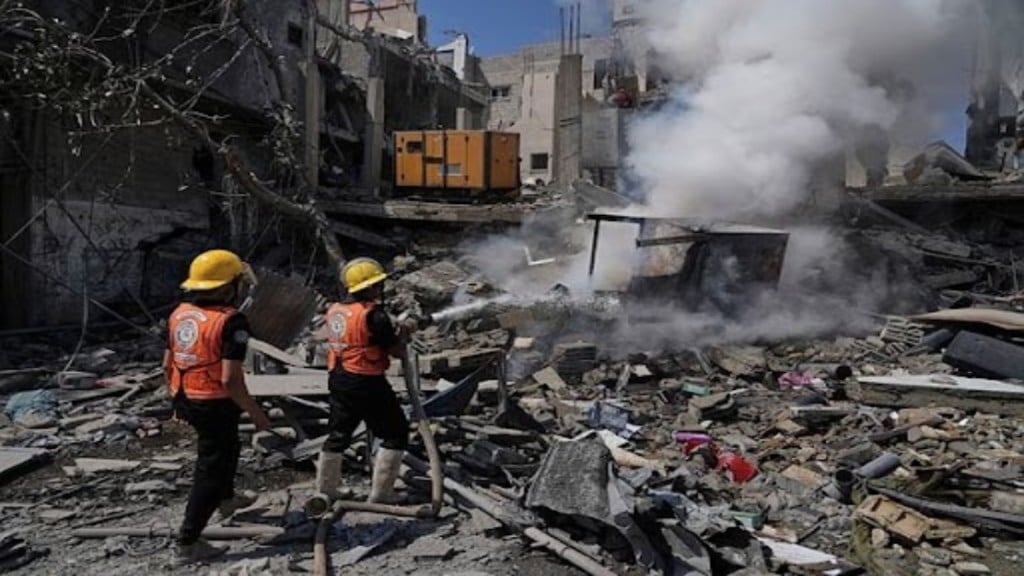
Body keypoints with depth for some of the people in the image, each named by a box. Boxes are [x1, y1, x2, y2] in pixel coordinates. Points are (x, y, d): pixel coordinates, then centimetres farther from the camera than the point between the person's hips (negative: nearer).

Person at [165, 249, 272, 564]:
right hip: (215, 404, -8)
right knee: (211, 467, 6)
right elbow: (229, 379, -26)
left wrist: (177, 399, 23)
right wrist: (257, 414, -16)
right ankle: (188, 543, 14)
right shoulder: (231, 321, -22)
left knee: (227, 446, 31)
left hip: (186, 400, 9)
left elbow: (168, 365, 9)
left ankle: (226, 499, 52)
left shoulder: (180, 314, 2)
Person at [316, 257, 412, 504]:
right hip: (366, 383, -8)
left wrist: (392, 331, 11)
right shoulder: (373, 315, -18)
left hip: (338, 380, 8)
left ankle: (324, 490, 30)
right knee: (396, 434, 6)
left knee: (338, 435, 20)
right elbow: (396, 350, -12)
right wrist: (403, 333, 7)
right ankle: (380, 493, 9)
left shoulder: (334, 310, 5)